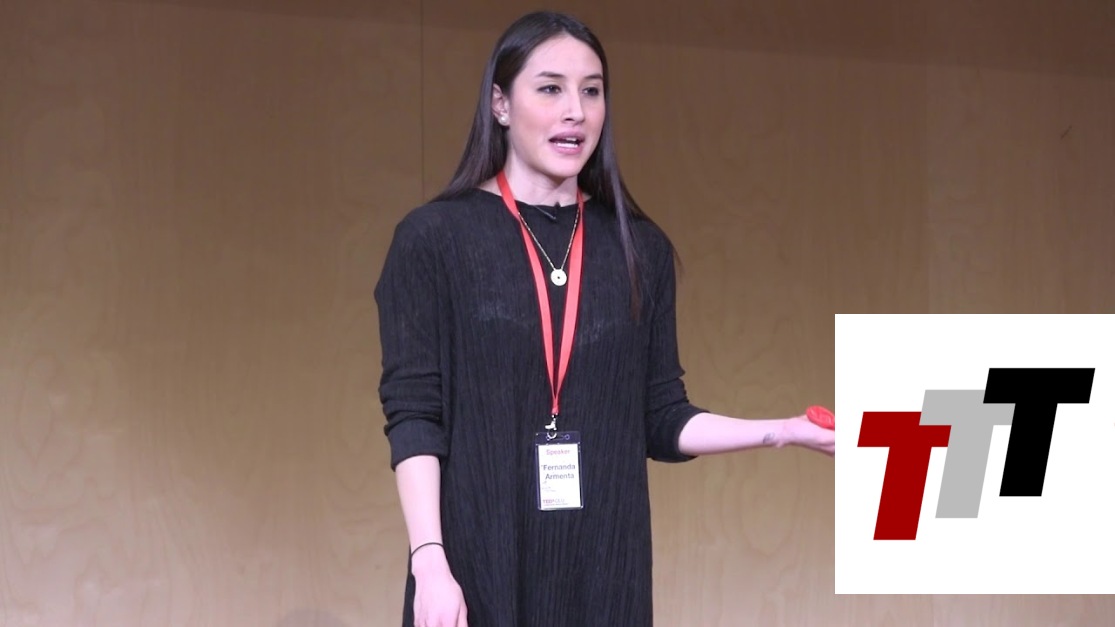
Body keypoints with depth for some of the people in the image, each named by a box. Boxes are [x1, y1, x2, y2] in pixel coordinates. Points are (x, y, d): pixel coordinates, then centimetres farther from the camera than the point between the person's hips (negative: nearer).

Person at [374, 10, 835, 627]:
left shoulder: (641, 248, 8)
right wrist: (429, 564, -15)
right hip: (479, 559, -3)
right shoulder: (433, 237, -2)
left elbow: (661, 421, 9)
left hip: (605, 561, 3)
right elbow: (412, 417, -6)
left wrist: (786, 431, -3)